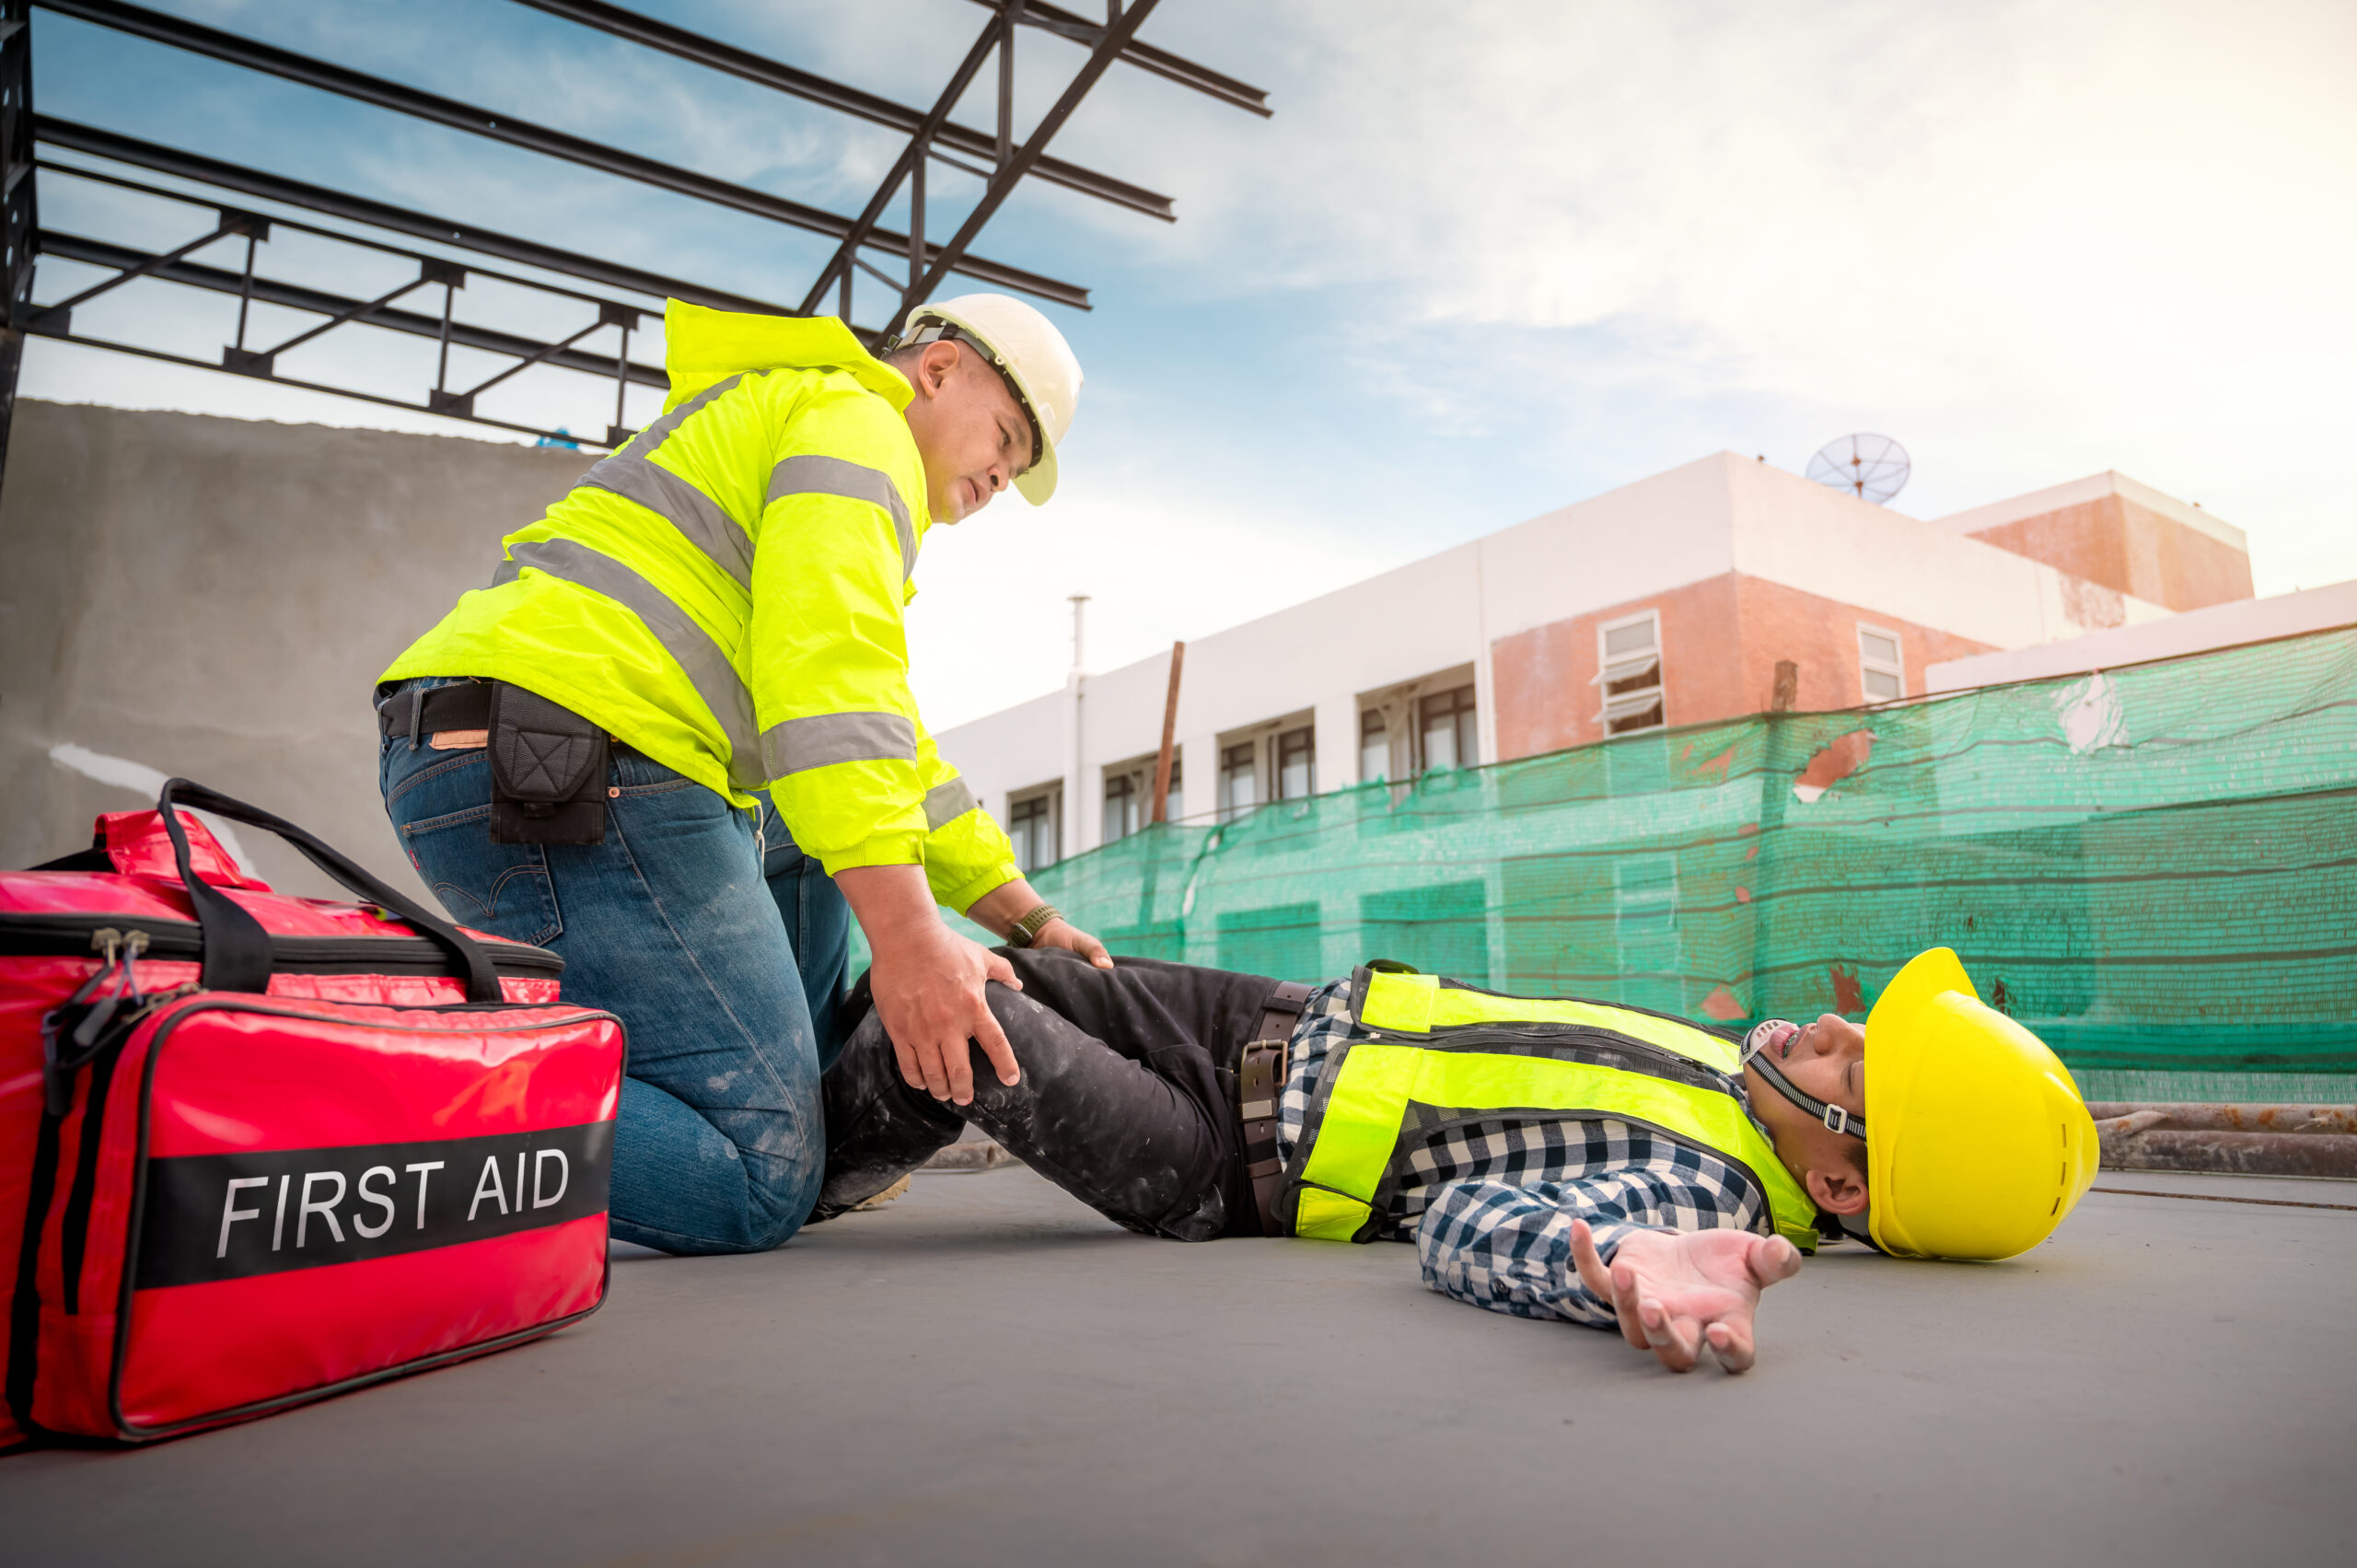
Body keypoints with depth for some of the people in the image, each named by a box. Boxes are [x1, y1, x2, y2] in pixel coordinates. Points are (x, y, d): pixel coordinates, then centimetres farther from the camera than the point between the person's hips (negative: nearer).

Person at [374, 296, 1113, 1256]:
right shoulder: (858, 423, 3)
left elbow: (888, 753, 31)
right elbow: (828, 673, -17)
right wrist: (906, 935, -24)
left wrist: (1024, 913, 26)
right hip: (574, 768, -11)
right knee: (755, 1188, -9)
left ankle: (813, 1100, 16)